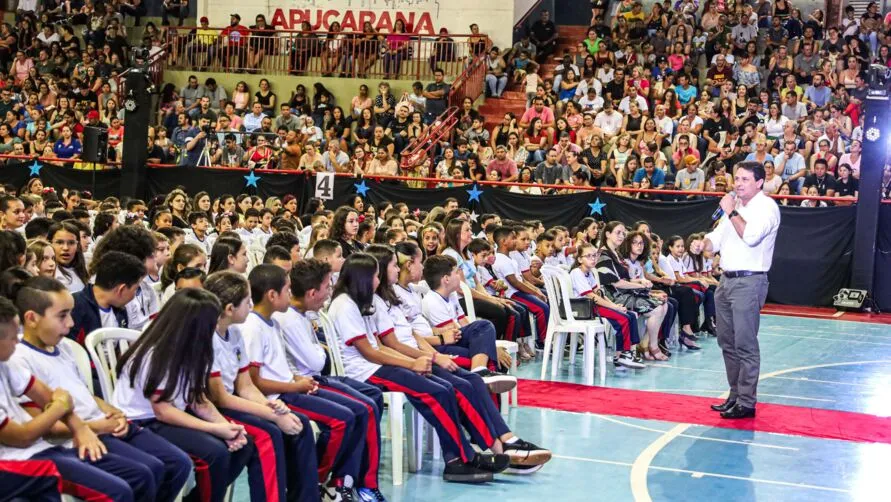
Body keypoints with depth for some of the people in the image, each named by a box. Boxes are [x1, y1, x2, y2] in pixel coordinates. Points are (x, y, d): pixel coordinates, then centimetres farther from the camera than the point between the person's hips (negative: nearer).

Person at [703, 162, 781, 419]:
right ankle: (735, 395, 23)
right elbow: (716, 238, 22)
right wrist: (704, 244, 1)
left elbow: (751, 236, -24)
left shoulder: (766, 206, -8)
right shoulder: (735, 205, 18)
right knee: (727, 342, 13)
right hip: (726, 280, 9)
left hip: (749, 282, -9)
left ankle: (746, 403, -3)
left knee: (745, 345, -8)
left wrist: (731, 212, -15)